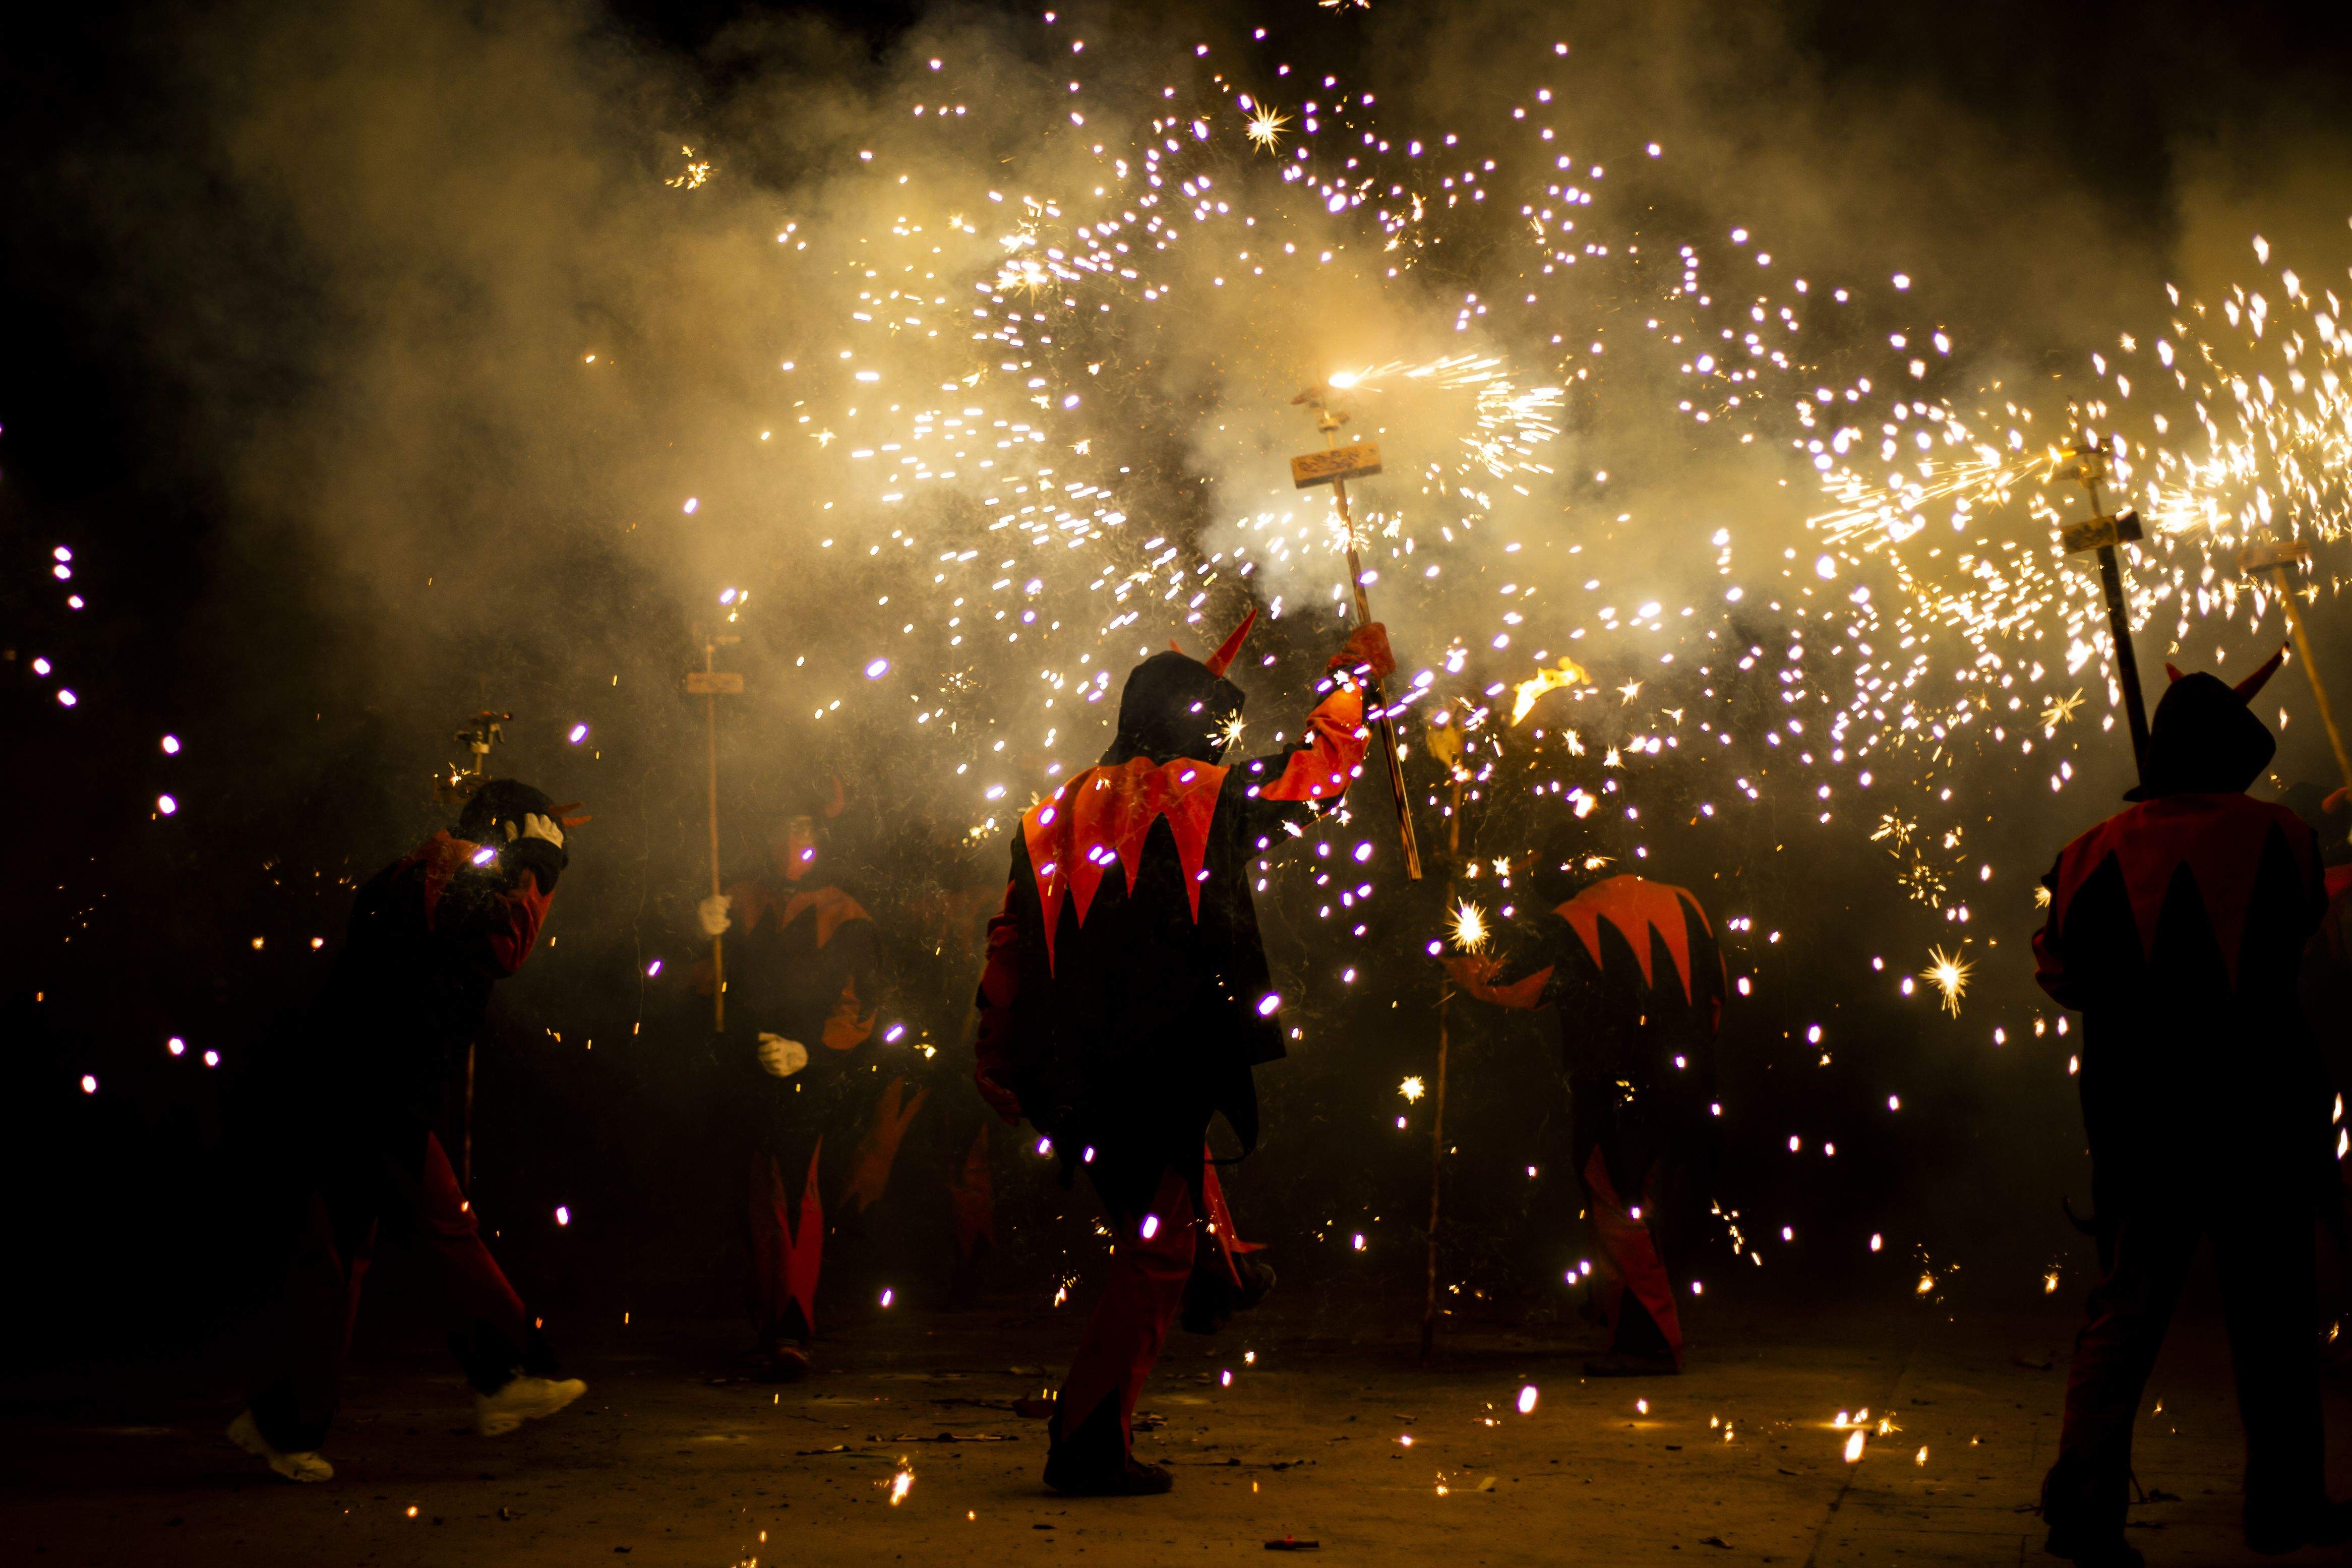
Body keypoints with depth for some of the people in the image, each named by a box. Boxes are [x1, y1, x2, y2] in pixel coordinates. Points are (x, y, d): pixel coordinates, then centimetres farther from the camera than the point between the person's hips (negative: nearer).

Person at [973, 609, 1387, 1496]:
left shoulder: (1060, 810, 10)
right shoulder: (1198, 797, -4)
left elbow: (1011, 942, 10)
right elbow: (1312, 778, 9)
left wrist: (996, 1060, 15)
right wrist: (1353, 678, 24)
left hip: (1078, 1072, 6)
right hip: (1165, 1059, -6)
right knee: (1157, 1246, 1)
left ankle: (1218, 1278, 50)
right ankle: (1089, 1444, -2)